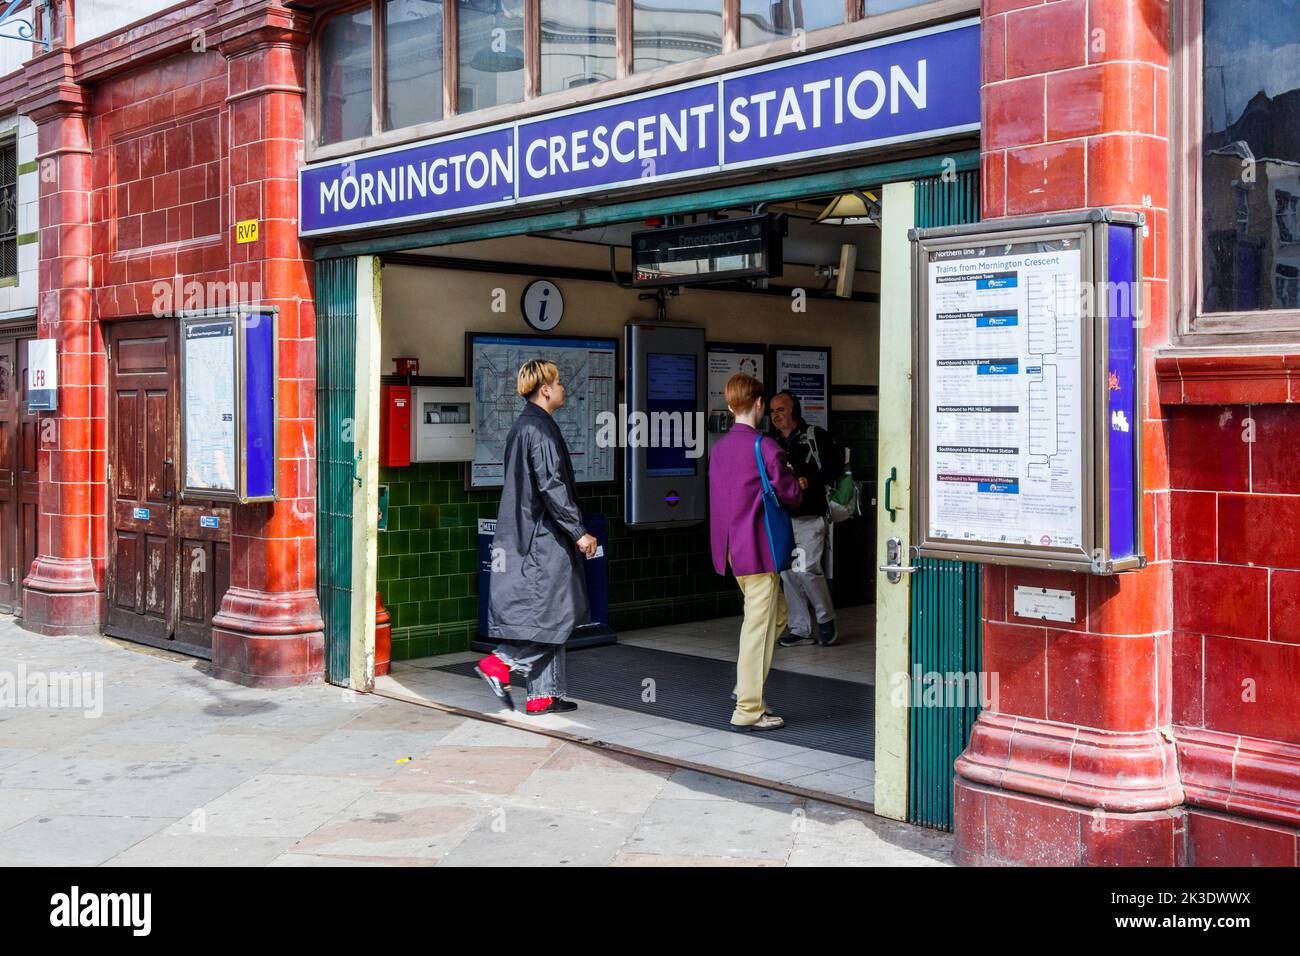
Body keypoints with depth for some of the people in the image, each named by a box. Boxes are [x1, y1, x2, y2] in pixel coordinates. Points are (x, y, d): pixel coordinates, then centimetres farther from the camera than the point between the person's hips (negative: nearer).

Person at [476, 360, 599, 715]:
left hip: (525, 535, 10)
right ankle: (500, 663, -6)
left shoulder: (520, 427, 15)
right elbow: (552, 486, -20)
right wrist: (579, 532, -16)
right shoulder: (541, 429, -15)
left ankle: (543, 695, 12)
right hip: (545, 537, -10)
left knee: (546, 612, 10)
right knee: (558, 610, -3)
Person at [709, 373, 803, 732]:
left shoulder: (718, 447, 9)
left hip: (731, 548, 8)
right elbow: (791, 495, -11)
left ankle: (747, 686, 20)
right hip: (758, 548, -8)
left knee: (776, 615, 21)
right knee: (759, 626, -2)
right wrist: (793, 481, 11)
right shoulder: (765, 447, -15)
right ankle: (748, 710, 2)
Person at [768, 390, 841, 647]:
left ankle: (825, 618, 8)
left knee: (807, 569, -14)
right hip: (781, 518, 5)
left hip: (809, 517, -5)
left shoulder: (815, 436, 0)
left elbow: (832, 471, -6)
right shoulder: (772, 443, 15)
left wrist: (808, 481, -19)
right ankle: (800, 629, 14)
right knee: (788, 573, 5)